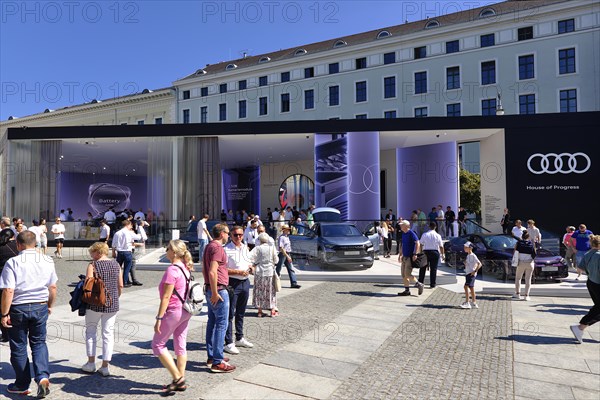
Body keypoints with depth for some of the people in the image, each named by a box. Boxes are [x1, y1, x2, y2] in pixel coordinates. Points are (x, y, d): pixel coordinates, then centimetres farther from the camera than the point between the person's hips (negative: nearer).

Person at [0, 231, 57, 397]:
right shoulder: (48, 262, -1)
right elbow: (53, 287, 5)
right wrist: (50, 306, 18)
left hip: (18, 308, -2)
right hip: (40, 307, 3)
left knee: (19, 347, 13)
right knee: (39, 343, 16)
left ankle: (22, 385, 26)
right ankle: (43, 377, -1)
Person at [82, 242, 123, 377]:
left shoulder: (93, 265, -9)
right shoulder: (116, 265, 4)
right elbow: (120, 286, 7)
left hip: (95, 304, -3)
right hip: (112, 305, 4)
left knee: (90, 331, 16)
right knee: (108, 334, 8)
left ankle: (91, 362, 22)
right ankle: (105, 366, 11)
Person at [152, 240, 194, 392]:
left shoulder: (172, 270, -20)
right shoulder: (185, 268, 6)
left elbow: (166, 297, -20)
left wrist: (159, 318, -16)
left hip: (173, 311, -9)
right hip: (186, 311, 9)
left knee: (158, 345, 7)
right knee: (180, 345, 14)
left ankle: (177, 378, 8)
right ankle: (181, 382, 23)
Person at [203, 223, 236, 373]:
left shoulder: (209, 246, 14)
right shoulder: (217, 248, -18)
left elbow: (204, 269, 21)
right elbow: (212, 272, -25)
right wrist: (215, 293, -21)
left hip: (210, 289, 10)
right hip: (219, 290, -10)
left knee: (212, 322, 15)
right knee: (221, 324, -5)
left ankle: (211, 356, 25)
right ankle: (217, 362, 0)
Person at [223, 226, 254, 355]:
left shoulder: (245, 248, 12)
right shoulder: (226, 249, -11)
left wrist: (250, 268, 1)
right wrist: (238, 272, -21)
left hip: (245, 282, 7)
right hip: (232, 283, -7)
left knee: (241, 313, 18)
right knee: (230, 313, -2)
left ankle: (239, 338, 31)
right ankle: (228, 343, 6)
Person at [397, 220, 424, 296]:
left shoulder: (411, 233, -13)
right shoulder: (403, 234, 13)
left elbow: (418, 243, -18)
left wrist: (415, 254, -23)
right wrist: (400, 255, 21)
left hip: (410, 257, -9)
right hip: (404, 257, 9)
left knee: (407, 274, -11)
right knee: (404, 275, 8)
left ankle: (419, 285, 6)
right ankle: (407, 290, 15)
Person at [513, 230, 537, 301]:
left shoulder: (518, 242, -4)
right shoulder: (532, 243, -2)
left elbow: (515, 251, 0)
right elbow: (534, 254, 0)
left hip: (521, 262, 0)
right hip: (529, 263, 1)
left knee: (518, 278, 14)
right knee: (528, 279, 6)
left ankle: (517, 293, 8)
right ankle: (526, 295, 3)